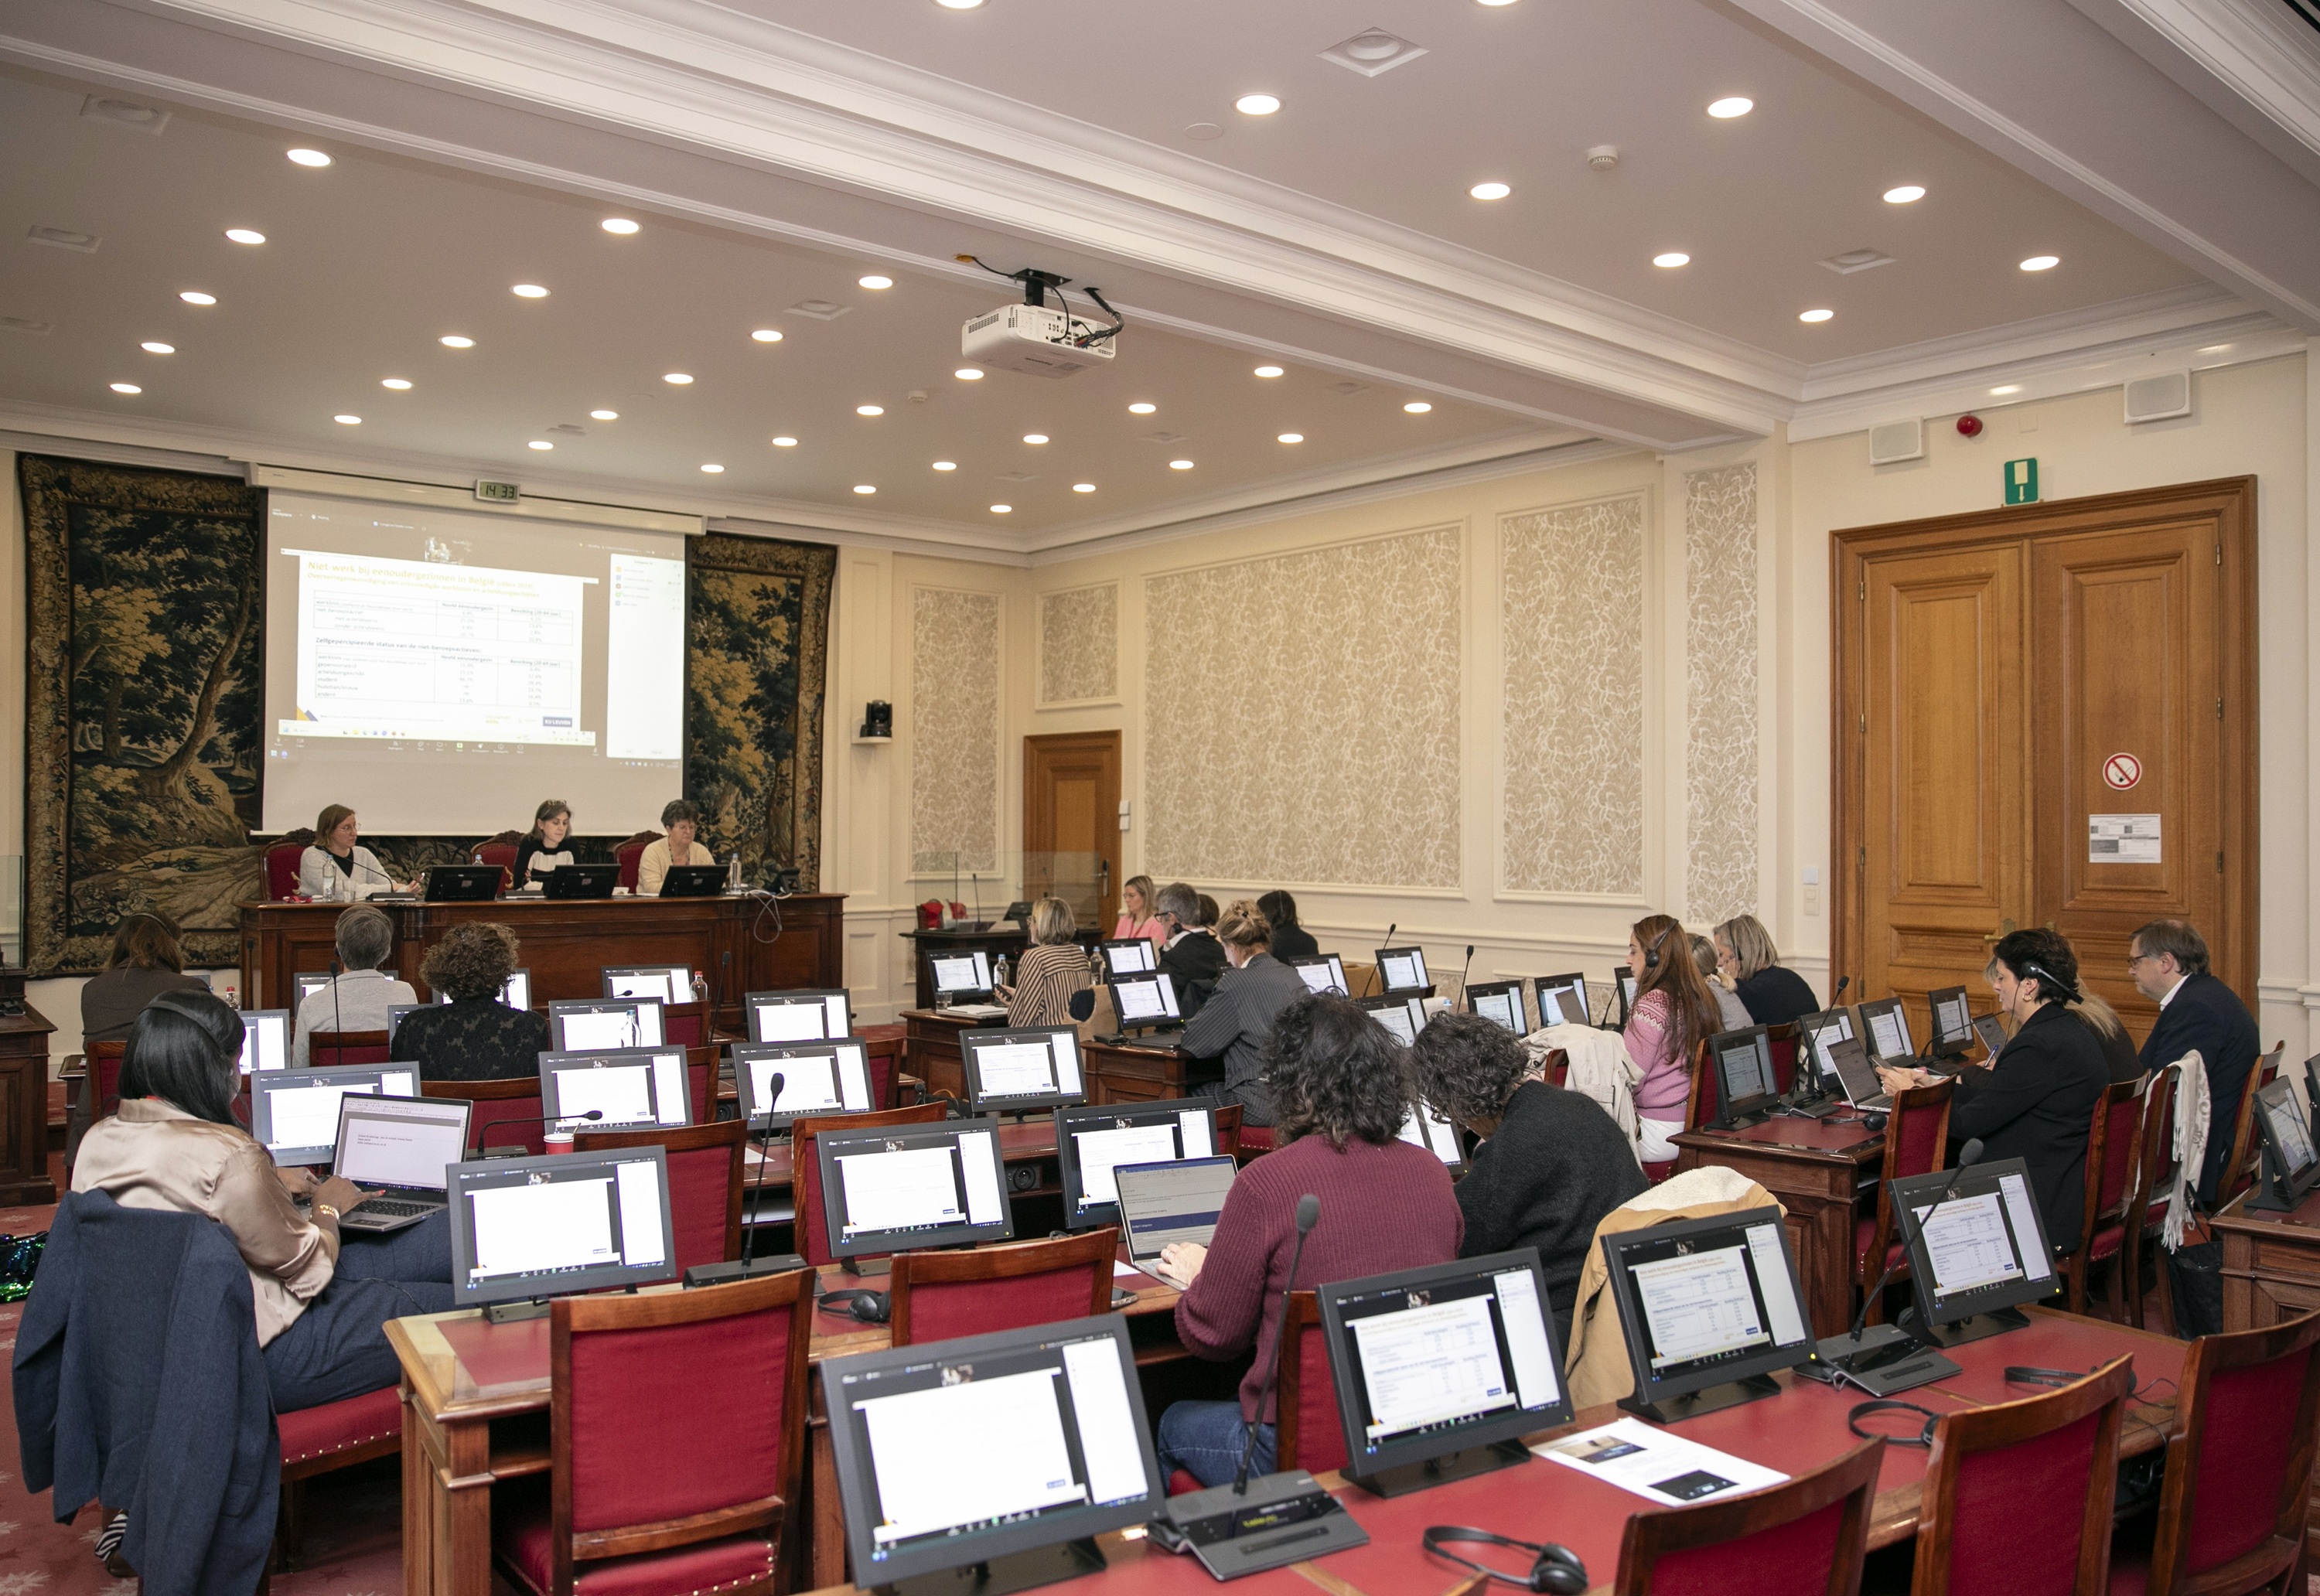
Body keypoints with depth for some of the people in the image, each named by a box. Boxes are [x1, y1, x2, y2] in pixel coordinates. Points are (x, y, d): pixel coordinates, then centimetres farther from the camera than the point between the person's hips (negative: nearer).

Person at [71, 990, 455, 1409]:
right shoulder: (226, 1156, -28)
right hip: (257, 1355, -9)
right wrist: (327, 1208, 5)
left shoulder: (96, 1141, -2)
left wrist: (269, 1182, 22)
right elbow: (310, 1267, -15)